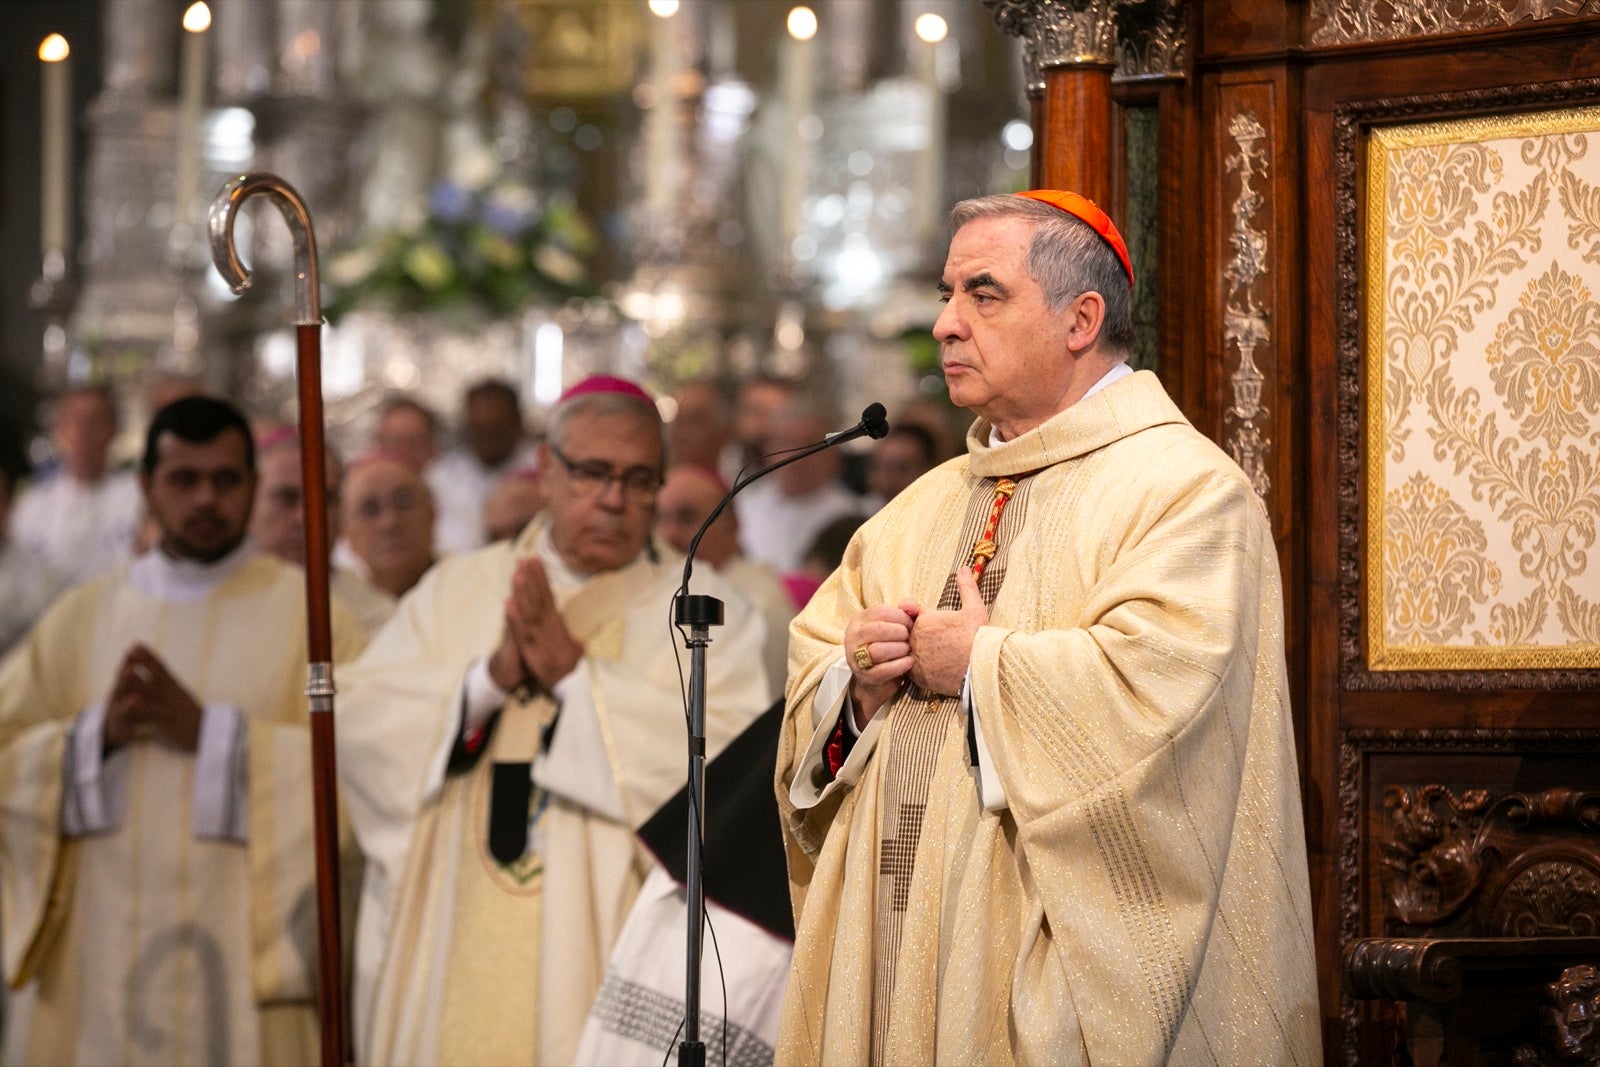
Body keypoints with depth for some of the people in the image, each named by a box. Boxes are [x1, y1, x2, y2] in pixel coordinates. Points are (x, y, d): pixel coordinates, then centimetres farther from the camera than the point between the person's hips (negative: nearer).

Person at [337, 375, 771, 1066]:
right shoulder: (455, 590, 11)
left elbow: (733, 757, -14)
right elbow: (357, 724, -1)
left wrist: (575, 674, -16)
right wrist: (490, 677, -15)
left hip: (610, 953, -2)